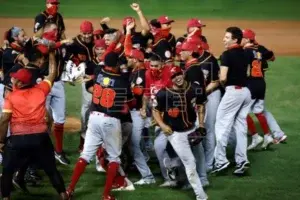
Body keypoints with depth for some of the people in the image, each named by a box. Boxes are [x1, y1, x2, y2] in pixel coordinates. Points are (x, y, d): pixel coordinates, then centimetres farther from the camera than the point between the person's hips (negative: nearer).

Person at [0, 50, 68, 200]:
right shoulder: (40, 90, 4)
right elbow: (52, 74, 19)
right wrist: (51, 54, 29)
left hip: (18, 139, -2)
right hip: (41, 137, 3)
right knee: (51, 169, 15)